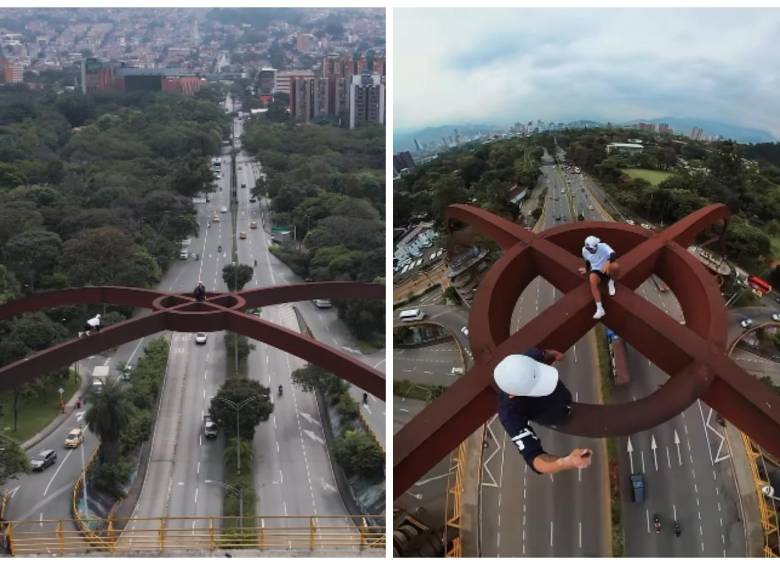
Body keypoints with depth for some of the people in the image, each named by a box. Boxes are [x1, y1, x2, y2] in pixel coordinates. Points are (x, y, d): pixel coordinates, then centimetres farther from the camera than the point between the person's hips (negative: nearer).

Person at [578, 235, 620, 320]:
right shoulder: (585, 250, -7)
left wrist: (608, 262, -57)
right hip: (596, 271, 2)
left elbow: (612, 254, -40)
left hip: (607, 269, -2)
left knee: (615, 266, -40)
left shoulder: (603, 246, -21)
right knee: (592, 281, -35)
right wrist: (587, 269, 25)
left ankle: (611, 282, -2)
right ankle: (600, 309, -38)